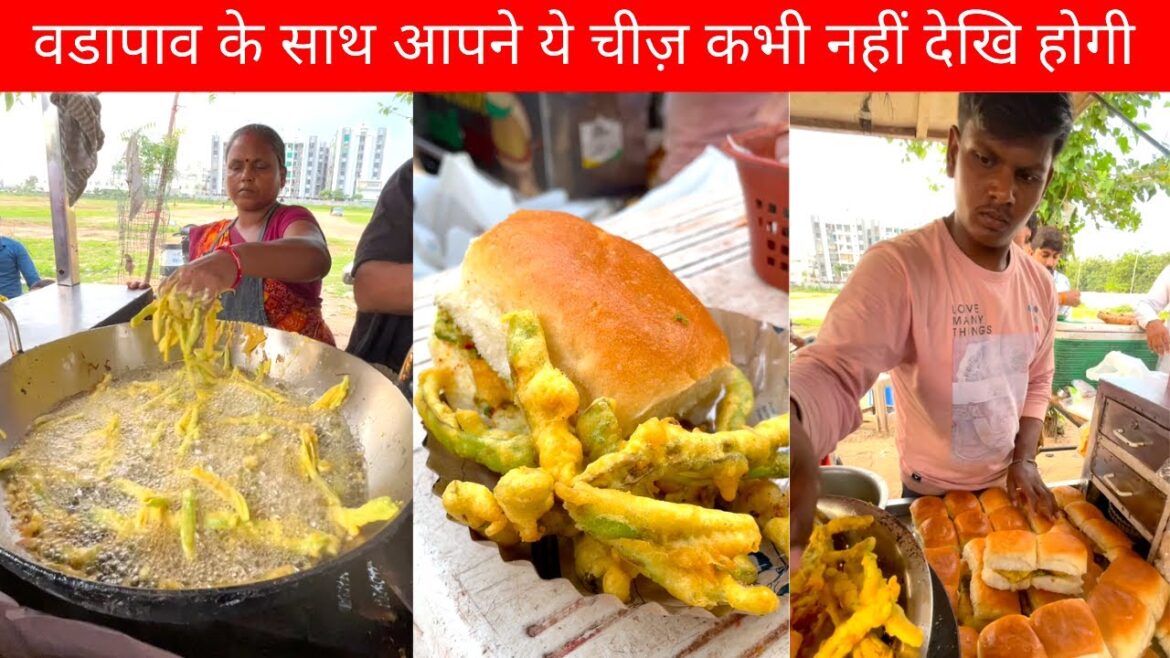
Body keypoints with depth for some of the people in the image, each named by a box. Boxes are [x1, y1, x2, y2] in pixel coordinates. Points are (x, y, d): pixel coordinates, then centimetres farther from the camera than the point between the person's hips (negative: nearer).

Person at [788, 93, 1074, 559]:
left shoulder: (1040, 285, -5)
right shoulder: (896, 267, -27)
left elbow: (1038, 379, 10)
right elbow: (835, 372, -41)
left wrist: (1024, 459, -5)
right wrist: (792, 424, -64)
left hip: (1005, 486, 6)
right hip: (930, 494, -5)